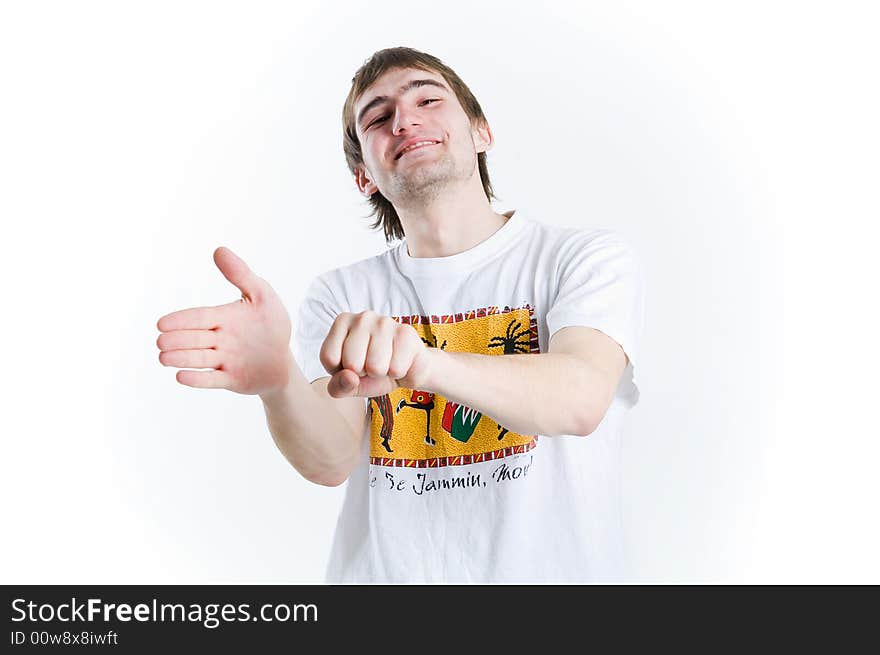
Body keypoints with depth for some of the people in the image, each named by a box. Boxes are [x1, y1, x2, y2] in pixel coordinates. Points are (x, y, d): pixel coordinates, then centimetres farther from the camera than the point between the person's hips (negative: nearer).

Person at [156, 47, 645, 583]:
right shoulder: (341, 295, 3)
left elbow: (580, 400, -20)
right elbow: (332, 462, -9)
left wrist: (422, 362, -35)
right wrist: (279, 382, -28)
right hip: (385, 570, 1)